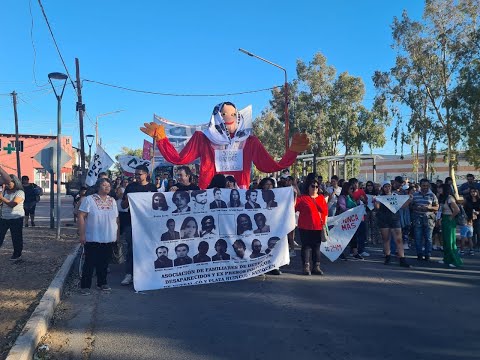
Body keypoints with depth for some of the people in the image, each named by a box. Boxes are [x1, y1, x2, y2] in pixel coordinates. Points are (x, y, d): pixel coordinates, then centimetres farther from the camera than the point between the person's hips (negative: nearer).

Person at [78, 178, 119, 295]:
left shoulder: (112, 201, 10)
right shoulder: (89, 199, -5)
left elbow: (116, 219, 15)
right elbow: (81, 216, -9)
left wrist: (118, 234, 14)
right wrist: (82, 234, -13)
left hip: (108, 239, 5)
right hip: (92, 239, -4)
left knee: (104, 262, 12)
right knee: (90, 263, 2)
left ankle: (102, 283, 25)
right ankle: (85, 286, 13)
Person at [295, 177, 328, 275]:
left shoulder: (321, 198, 11)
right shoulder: (302, 198, -1)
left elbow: (326, 211, 13)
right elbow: (293, 208, -9)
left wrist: (325, 223, 7)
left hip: (318, 227, 4)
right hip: (306, 227, -4)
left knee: (317, 247, 11)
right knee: (306, 246, 0)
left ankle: (316, 266, 19)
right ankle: (306, 266, 4)